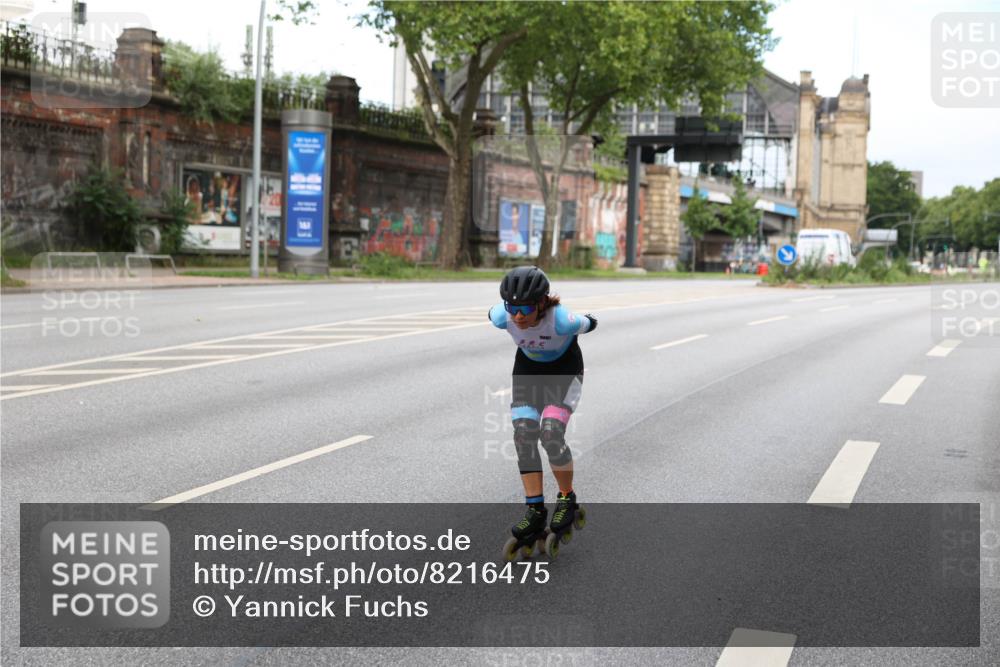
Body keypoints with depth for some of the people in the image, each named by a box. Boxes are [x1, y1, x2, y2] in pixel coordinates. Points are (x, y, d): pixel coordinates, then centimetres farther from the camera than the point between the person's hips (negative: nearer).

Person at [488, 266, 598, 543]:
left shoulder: (561, 320, -38)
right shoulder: (502, 317, -29)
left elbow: (589, 324, -14)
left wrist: (589, 322, 8)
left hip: (564, 369, -4)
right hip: (528, 369, 4)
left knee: (551, 434, -21)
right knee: (524, 436, -10)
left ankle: (567, 499, 2)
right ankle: (535, 510, -1)